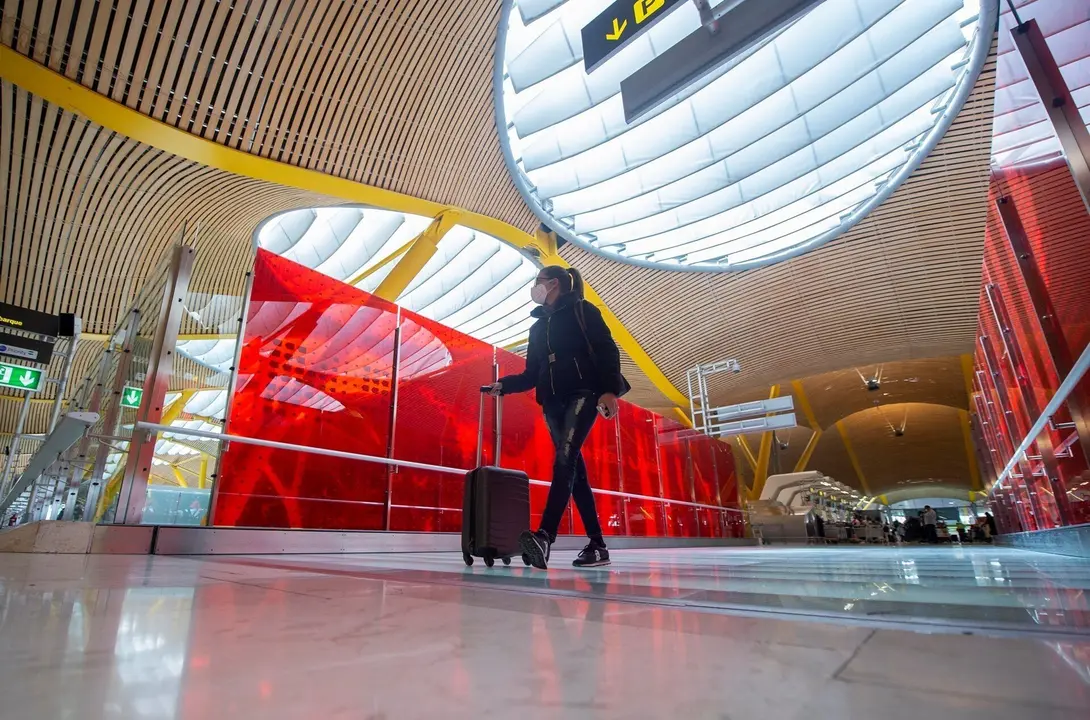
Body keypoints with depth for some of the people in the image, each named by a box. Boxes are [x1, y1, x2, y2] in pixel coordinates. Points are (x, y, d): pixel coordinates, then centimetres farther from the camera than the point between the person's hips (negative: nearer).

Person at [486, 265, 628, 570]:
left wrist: (609, 390, -20)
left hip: (583, 393, -6)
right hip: (553, 401, 6)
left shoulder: (582, 310, 5)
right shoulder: (538, 325, 22)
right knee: (574, 469, 1)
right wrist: (503, 385, 3)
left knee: (565, 459, -24)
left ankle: (544, 536, -35)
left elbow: (607, 350, -6)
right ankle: (597, 545, 4)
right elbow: (532, 374, 19)